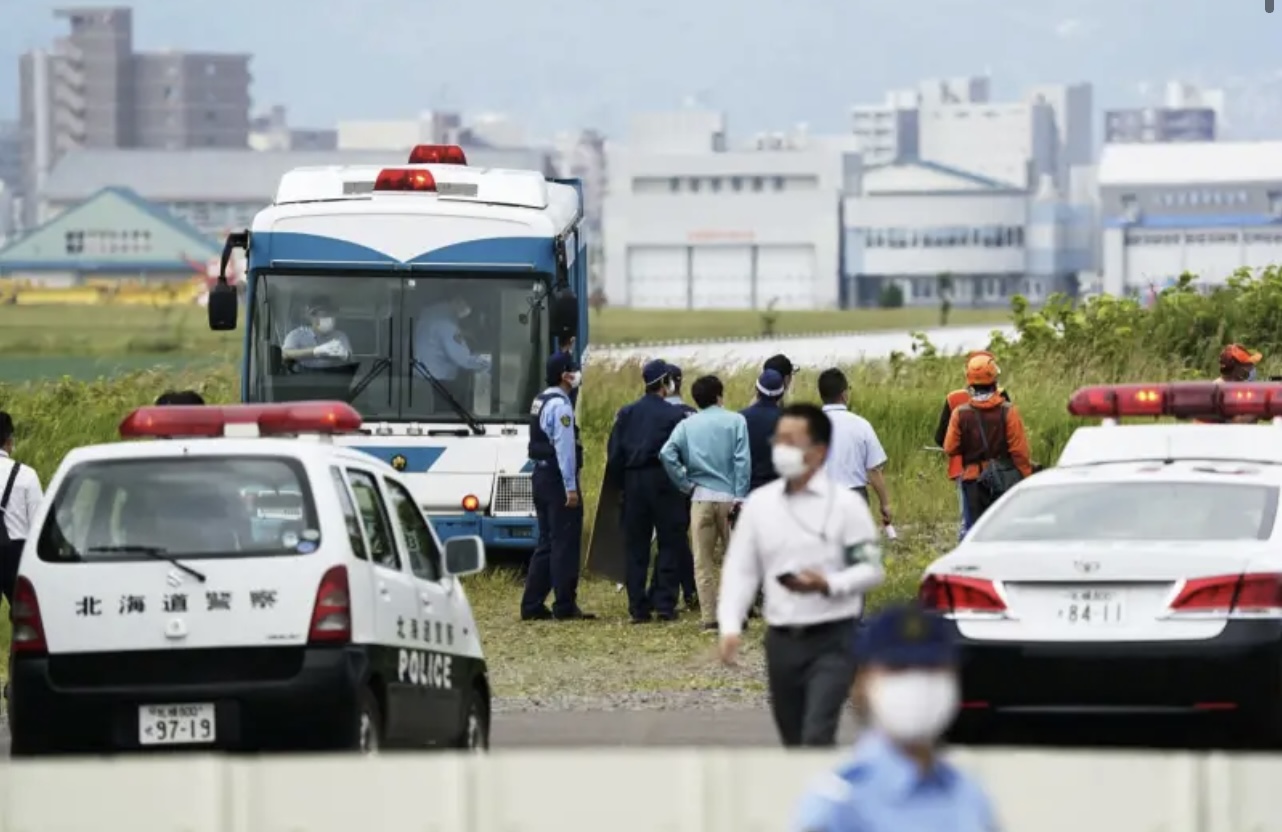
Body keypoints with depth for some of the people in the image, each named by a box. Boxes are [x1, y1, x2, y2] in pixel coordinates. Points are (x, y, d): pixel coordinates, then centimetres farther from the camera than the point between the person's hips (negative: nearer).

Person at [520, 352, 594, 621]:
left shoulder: (540, 401, 13)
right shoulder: (560, 405, -15)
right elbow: (564, 447, -19)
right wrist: (571, 487, -19)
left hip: (541, 475, 9)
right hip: (558, 478, -9)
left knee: (546, 542, 13)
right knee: (565, 543, -4)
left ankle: (532, 606, 12)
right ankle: (564, 606, -3)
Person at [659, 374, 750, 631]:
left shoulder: (687, 425, 6)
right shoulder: (735, 421, 0)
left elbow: (667, 454, -8)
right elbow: (742, 460, -7)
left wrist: (685, 484, 1)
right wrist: (739, 497, -7)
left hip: (701, 497, 1)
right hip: (729, 495, -1)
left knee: (703, 561, 5)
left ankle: (710, 619, 2)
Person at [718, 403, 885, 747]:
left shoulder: (845, 504, -5)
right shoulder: (760, 503, 7)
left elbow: (872, 569, -4)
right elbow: (740, 569, 6)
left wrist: (827, 584, -22)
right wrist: (730, 626, -7)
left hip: (832, 640, -5)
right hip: (781, 640, 5)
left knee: (817, 736, -18)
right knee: (794, 741, 12)